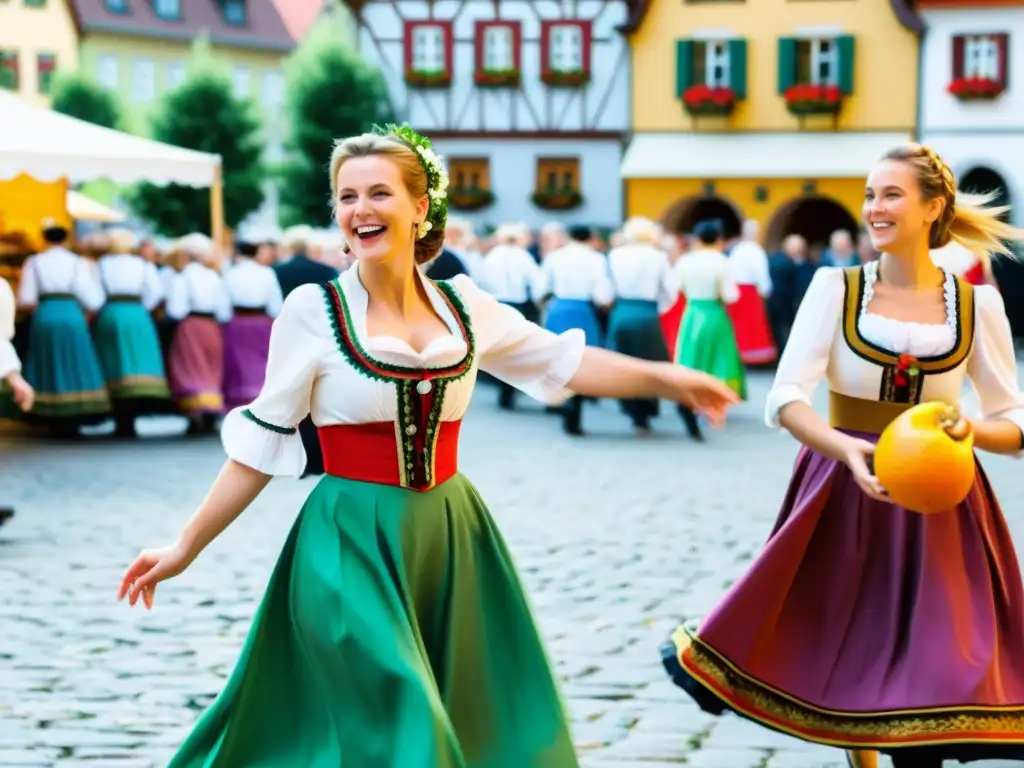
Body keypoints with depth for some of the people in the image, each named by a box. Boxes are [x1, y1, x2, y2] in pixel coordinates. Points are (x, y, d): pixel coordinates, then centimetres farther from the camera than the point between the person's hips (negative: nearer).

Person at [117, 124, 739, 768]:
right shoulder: (313, 310, -7)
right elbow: (261, 445, -3)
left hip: (450, 538, 5)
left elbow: (563, 362, 15)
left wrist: (666, 378, 9)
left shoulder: (465, 304, 3)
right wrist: (187, 547, -3)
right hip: (352, 544, -4)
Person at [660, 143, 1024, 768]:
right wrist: (847, 449, -30)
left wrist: (968, 430, -20)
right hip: (843, 499, 0)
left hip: (936, 507, 0)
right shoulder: (836, 287, -3)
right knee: (835, 663, 10)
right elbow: (786, 399, -12)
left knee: (926, 692, -3)